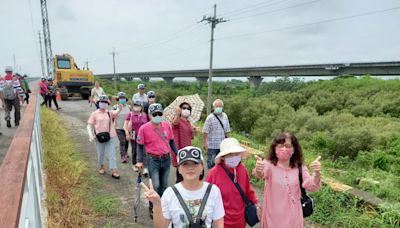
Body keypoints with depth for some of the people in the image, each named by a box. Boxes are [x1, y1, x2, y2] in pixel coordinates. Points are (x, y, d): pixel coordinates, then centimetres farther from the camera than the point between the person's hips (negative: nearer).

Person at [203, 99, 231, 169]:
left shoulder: (225, 116, 4)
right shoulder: (210, 117, -12)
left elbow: (227, 130, 13)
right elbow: (205, 131, -12)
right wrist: (204, 143, -13)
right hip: (212, 145, -5)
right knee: (211, 162, 5)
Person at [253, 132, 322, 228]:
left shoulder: (299, 167, -4)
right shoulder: (269, 164, -16)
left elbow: (312, 187, -13)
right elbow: (262, 174, -37)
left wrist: (316, 173, -34)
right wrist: (258, 171, -61)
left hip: (293, 216, 3)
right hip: (273, 216, -2)